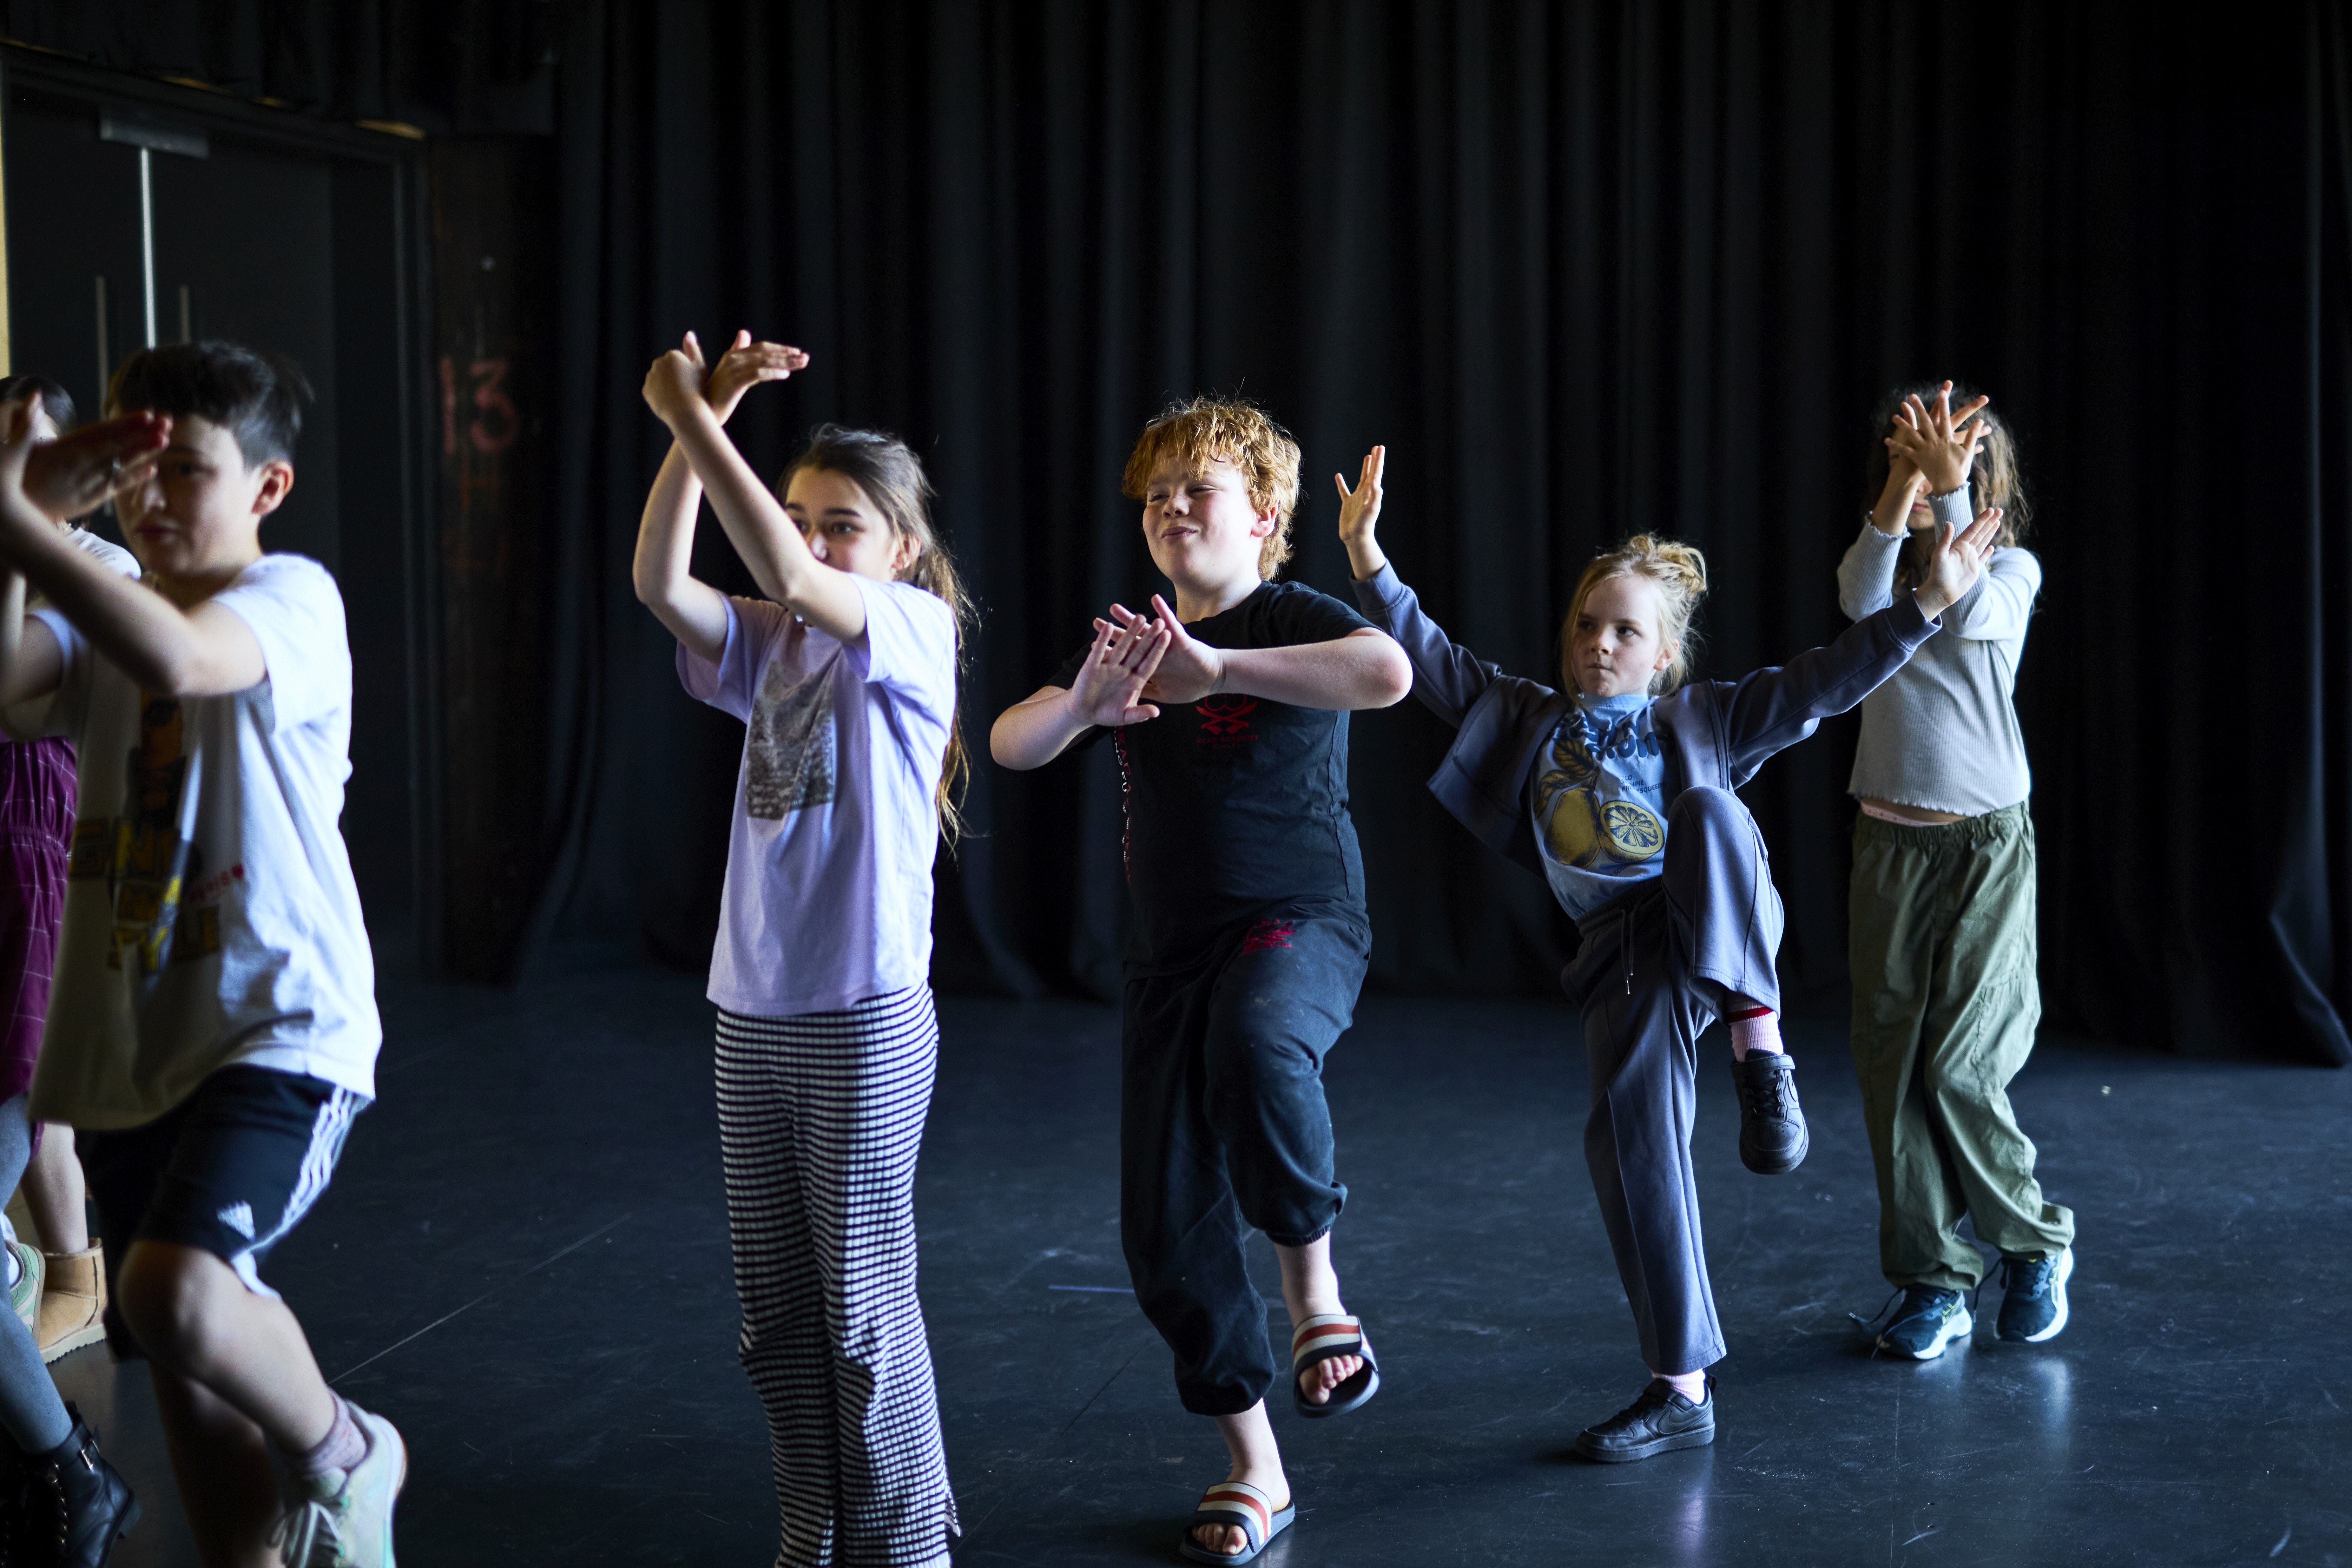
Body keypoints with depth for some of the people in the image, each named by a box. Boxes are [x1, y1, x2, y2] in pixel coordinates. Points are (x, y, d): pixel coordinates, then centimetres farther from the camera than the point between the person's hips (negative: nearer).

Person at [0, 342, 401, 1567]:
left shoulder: (292, 597, -9)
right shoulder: (104, 611, 12)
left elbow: (175, 658, -31)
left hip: (282, 1029, -7)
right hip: (128, 1044, 7)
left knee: (174, 1294, -29)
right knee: (189, 1374, 14)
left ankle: (345, 1453, 0)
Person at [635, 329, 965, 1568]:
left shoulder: (914, 630, -8)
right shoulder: (770, 648, 10)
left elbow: (790, 577, -25)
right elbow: (663, 583, -7)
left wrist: (691, 414, -22)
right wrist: (700, 422, -16)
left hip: (865, 1022, -7)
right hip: (751, 1016, 7)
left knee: (863, 1310, 1)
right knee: (774, 1313, 13)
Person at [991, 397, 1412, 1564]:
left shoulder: (1291, 620, -7)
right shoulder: (1129, 640, 11)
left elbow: (1389, 672, -31)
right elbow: (1010, 746, -2)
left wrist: (1219, 668, -34)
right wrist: (1080, 705, -24)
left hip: (1300, 923, -6)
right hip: (1170, 950, 6)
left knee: (1255, 1044, -42)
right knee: (1166, 1227, 3)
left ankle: (1312, 1280, -15)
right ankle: (1254, 1473, 20)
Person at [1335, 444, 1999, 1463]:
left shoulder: (1703, 720, 11)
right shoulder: (1530, 719, 15)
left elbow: (1822, 683, 4)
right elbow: (1432, 660, 6)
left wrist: (1926, 603, -6)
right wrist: (1370, 565, -7)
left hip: (1721, 931, -2)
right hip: (1625, 958, 2)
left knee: (1707, 811, -32)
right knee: (1630, 1131, -12)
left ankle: (1757, 1041, -29)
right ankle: (1681, 1390, -2)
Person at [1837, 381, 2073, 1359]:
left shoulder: (2012, 569, -1)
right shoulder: (1880, 564, 6)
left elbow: (1968, 615, -25)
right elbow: (1861, 603, -20)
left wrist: (1949, 488, -33)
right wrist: (1903, 483, -32)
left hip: (1989, 844, -3)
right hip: (1890, 844, 3)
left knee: (1960, 1067, -9)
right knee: (1893, 1069, 1)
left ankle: (2037, 1244, 15)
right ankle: (1934, 1285, 11)